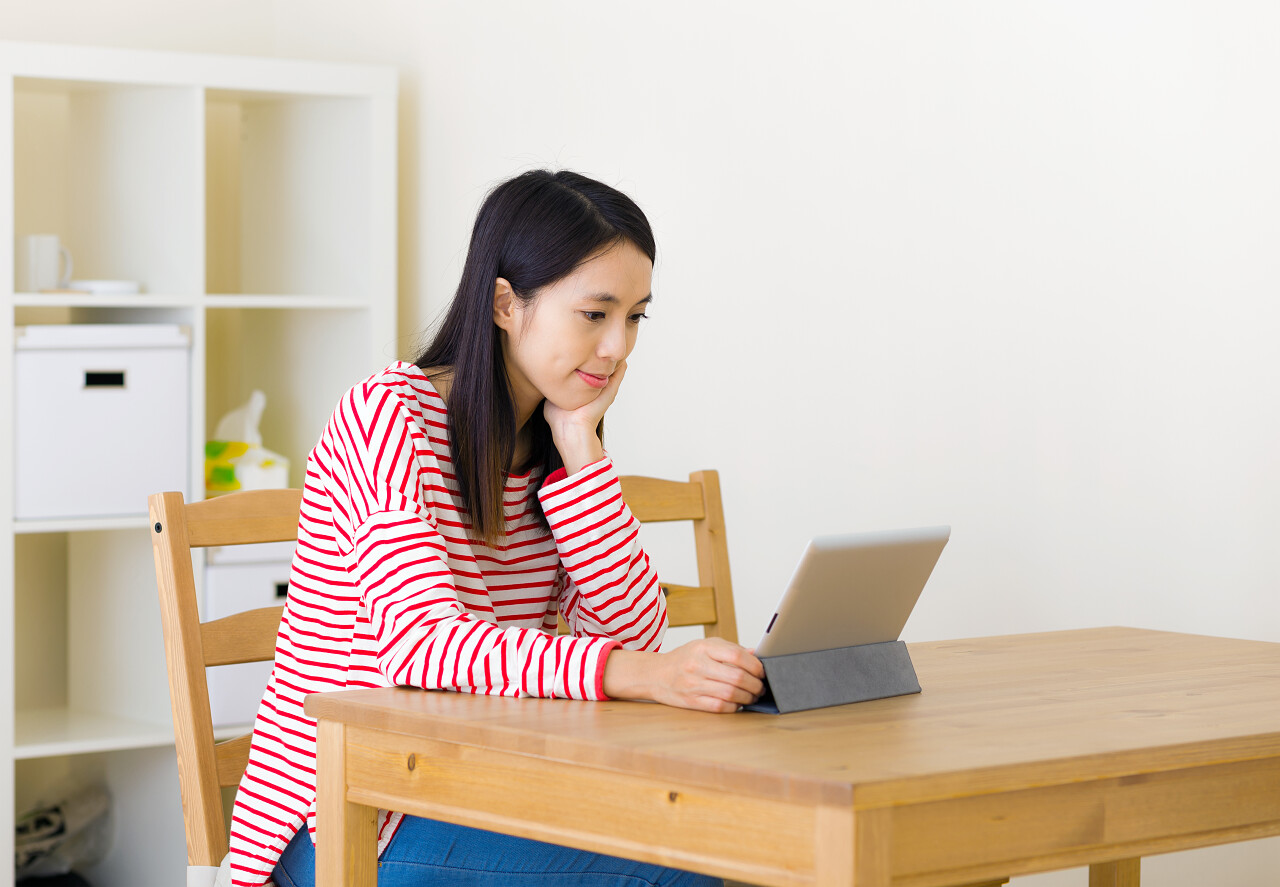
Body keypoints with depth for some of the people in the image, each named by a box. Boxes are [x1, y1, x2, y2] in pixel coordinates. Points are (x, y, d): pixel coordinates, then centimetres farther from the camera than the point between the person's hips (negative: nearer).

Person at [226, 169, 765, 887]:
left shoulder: (555, 447, 11)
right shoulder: (386, 417, -13)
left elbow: (634, 633, 1)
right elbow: (423, 644, -27)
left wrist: (580, 452, -7)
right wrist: (638, 676, -40)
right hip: (348, 821, -7)